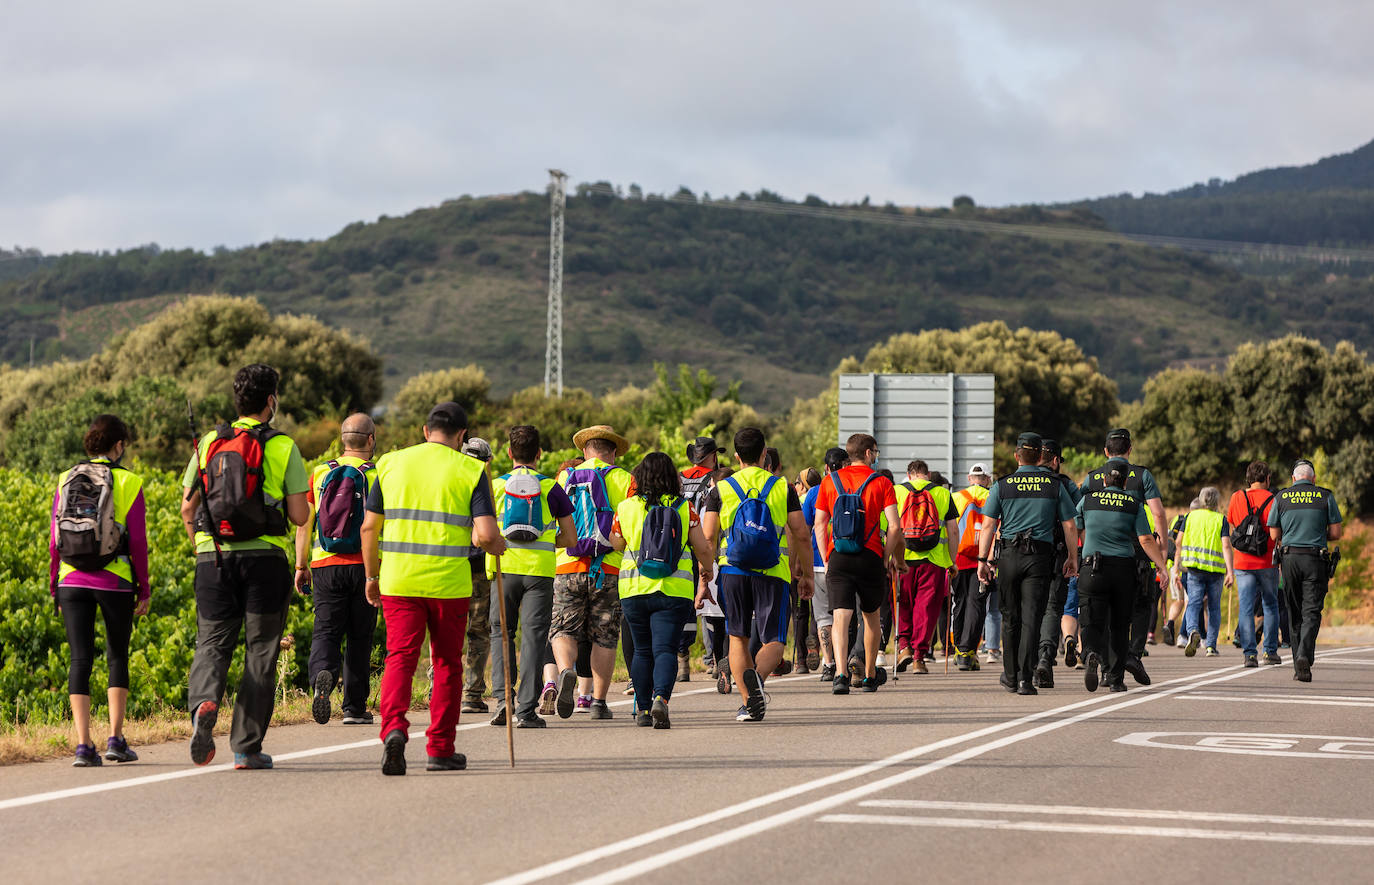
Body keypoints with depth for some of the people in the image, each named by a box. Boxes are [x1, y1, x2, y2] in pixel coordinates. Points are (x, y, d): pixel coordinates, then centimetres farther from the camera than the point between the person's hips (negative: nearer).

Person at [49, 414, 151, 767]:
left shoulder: (65, 482, 4)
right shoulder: (128, 483, -4)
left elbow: (55, 540, 5)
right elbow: (138, 542, -6)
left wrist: (55, 586, 14)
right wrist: (144, 590, 3)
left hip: (73, 581, 2)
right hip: (116, 581, -2)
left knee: (80, 659, 3)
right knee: (117, 657, 13)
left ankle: (83, 744, -6)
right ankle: (115, 738, 8)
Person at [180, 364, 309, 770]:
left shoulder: (208, 444, 8)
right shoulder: (284, 448, -1)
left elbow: (187, 509, 7)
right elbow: (299, 516, -5)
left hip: (213, 556, 2)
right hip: (265, 557, -2)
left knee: (212, 643, 7)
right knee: (260, 652, 6)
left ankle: (204, 702, -25)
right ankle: (246, 747, 5)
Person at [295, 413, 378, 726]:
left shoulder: (321, 473, 7)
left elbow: (304, 522, 7)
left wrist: (301, 565, 13)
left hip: (325, 565, 2)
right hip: (363, 566, -2)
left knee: (326, 631, 1)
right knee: (359, 637, 8)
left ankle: (322, 675, -30)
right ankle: (355, 708, 10)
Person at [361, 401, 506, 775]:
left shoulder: (391, 463, 7)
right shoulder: (470, 471, -2)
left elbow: (369, 526, 8)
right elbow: (485, 535, -11)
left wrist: (372, 576, 19)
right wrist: (499, 546, 12)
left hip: (399, 581, 1)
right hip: (450, 583, -1)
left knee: (400, 657, 0)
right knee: (447, 664, 12)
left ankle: (394, 727, -25)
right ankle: (441, 750, 17)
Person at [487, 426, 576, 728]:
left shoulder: (496, 486, 3)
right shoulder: (551, 488, 4)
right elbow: (570, 537, 6)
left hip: (505, 567, 0)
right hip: (540, 570, 0)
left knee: (501, 633, 13)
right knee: (533, 637, 1)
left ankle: (502, 697, -3)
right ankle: (526, 710, -4)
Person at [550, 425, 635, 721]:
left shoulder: (564, 479, 10)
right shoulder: (623, 480, 3)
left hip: (568, 567, 1)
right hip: (609, 571, -1)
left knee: (565, 631, 4)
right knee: (604, 637, 7)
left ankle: (566, 671, -26)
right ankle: (598, 702, 7)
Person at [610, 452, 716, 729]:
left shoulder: (626, 508, 0)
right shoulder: (683, 508, -2)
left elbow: (615, 544, 11)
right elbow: (703, 548, 1)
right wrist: (706, 570, 21)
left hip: (634, 590, 2)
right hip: (674, 590, -2)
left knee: (642, 651, 15)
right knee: (665, 649, -3)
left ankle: (643, 708, 19)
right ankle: (661, 698, -26)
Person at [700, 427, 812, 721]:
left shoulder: (720, 490, 4)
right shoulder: (783, 488, 4)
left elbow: (708, 537, -3)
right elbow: (800, 535, 2)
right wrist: (805, 574, 11)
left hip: (733, 572, 1)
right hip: (773, 574, -1)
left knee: (738, 638, 13)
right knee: (774, 641, 3)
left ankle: (748, 703, 4)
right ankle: (757, 674, -29)